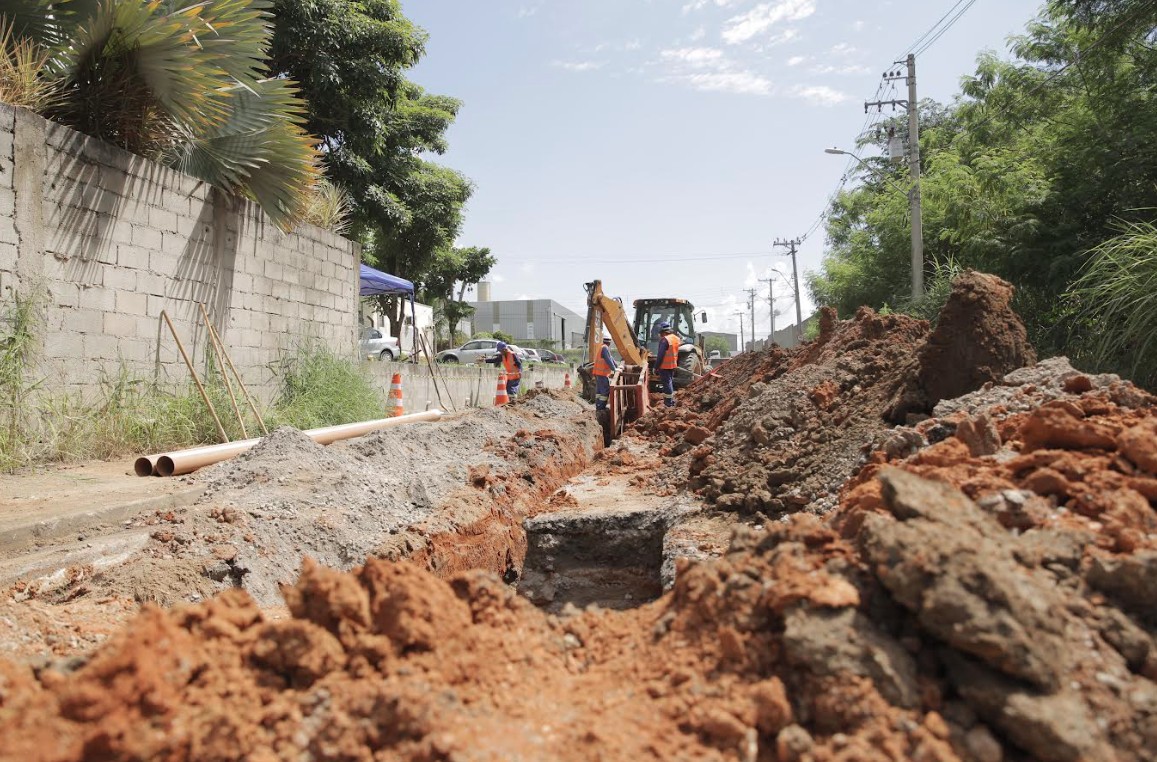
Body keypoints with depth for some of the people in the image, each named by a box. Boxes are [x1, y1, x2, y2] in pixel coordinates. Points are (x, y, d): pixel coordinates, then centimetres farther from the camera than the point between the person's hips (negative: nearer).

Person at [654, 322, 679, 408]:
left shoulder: (664, 340, -19)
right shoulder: (676, 338, 8)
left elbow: (660, 355, -21)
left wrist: (656, 367, -16)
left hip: (665, 366, -8)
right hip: (673, 365, 8)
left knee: (667, 383, -4)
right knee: (671, 382, 19)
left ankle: (669, 404, -2)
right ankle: (672, 401, 27)